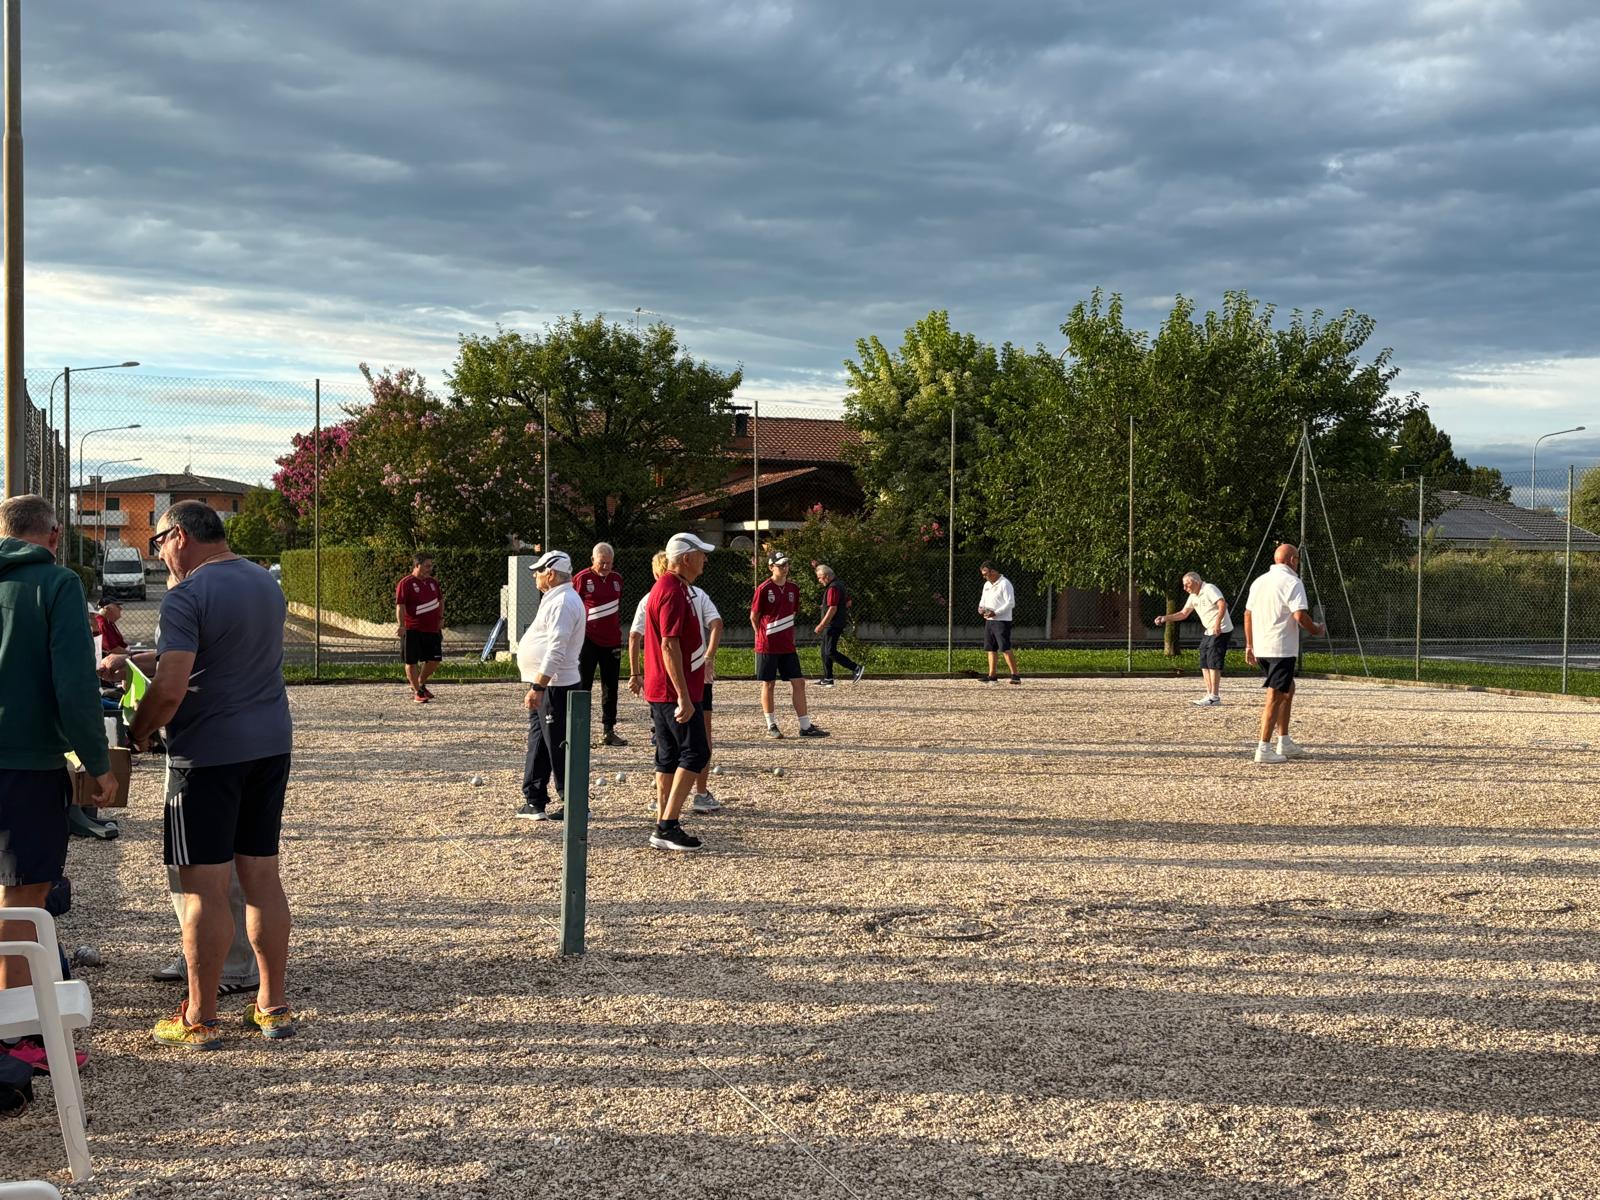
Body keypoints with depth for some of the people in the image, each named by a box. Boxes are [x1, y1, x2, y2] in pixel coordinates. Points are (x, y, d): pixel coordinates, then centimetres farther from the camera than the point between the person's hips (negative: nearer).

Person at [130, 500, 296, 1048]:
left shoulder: (187, 596, -15)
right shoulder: (267, 583, 11)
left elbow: (170, 688, -23)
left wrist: (137, 732, -4)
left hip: (208, 751, -7)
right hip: (271, 743, 8)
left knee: (205, 886, -1)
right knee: (262, 877, 12)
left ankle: (199, 1019, 6)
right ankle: (274, 1005, 18)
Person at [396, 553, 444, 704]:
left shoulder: (433, 582, 10)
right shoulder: (405, 583, -11)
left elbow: (440, 599, 24)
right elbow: (400, 605, -17)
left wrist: (441, 618, 16)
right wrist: (401, 625, -26)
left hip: (433, 629, 6)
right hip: (413, 630, -6)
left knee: (435, 660, 7)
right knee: (412, 661, 0)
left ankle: (420, 683, 30)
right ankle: (417, 692, 12)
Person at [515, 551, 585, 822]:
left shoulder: (562, 602, -18)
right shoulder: (556, 599, 16)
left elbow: (556, 651, -26)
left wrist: (538, 687, -27)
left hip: (555, 686, -11)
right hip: (544, 687, 11)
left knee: (559, 746, -5)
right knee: (538, 742, 15)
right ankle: (534, 801, 22)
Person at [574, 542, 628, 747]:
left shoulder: (617, 579, 10)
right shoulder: (582, 578, -6)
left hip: (612, 641, 5)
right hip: (588, 640, -5)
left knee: (610, 689, 8)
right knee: (582, 686, -1)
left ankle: (609, 731, 13)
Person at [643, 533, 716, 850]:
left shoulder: (670, 587, 16)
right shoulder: (673, 591, -17)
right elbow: (669, 646, -22)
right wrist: (683, 696, -23)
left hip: (661, 692, 10)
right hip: (674, 691, -10)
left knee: (669, 757, 11)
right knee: (695, 753, -8)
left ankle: (663, 827, 13)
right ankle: (668, 826, -10)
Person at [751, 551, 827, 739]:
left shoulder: (793, 588, 7)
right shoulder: (764, 589, -10)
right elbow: (754, 617, -3)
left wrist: (790, 637, 14)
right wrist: (764, 638, -1)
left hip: (787, 646, 5)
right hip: (767, 646, -5)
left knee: (798, 682, 1)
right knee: (768, 684, 3)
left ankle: (805, 726, 5)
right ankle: (771, 727, 13)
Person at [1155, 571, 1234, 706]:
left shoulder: (1209, 589, -13)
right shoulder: (1193, 596, 14)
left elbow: (1222, 604, -26)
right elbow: (1184, 613, 20)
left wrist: (1217, 623, -36)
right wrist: (1165, 619, 9)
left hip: (1220, 631, -9)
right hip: (1208, 632, 9)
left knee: (1213, 663, -11)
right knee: (1204, 664, 8)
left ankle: (1214, 697, -9)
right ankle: (1209, 695, 13)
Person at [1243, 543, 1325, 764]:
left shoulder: (1259, 581, 14)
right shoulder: (1292, 582, -10)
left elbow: (1248, 614, 17)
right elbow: (1300, 615, -20)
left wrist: (1249, 645, 22)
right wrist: (1315, 630, -1)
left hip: (1260, 647, 8)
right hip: (1281, 649, -8)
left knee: (1288, 688, 21)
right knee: (1275, 696, -6)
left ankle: (1284, 742, 23)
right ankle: (1264, 749, -8)